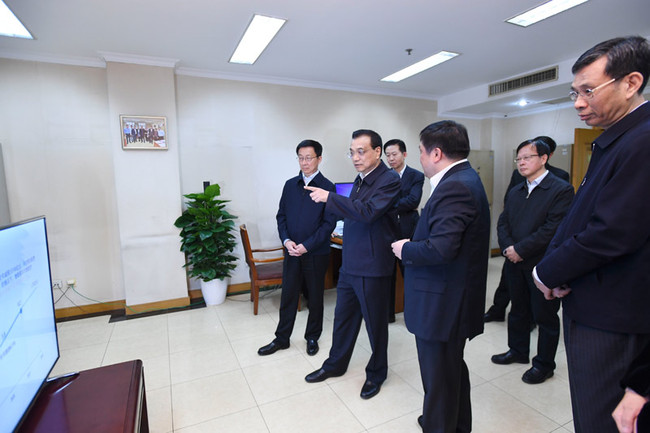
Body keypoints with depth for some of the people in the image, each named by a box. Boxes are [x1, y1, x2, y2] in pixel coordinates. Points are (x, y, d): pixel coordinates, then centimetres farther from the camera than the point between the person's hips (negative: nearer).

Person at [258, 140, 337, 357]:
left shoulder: (327, 187, -7)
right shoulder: (290, 185, 7)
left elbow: (329, 223, -10)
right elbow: (281, 216, 8)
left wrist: (306, 246, -16)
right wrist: (286, 240, -8)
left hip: (316, 253, -3)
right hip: (292, 251, 3)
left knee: (315, 298, 12)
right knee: (288, 296, 12)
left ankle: (312, 337, 32)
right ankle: (281, 338, 29)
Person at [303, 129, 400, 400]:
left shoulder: (389, 180, -15)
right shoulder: (361, 179, 11)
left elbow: (368, 212, -29)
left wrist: (329, 198, -27)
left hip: (372, 267, -8)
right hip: (349, 264, 8)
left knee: (375, 323, 12)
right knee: (343, 317, 20)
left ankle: (376, 373, 35)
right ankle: (335, 365, 41)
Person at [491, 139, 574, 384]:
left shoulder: (561, 190, -10)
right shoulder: (515, 192, 11)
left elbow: (553, 229, -19)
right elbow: (502, 223, 7)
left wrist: (520, 249, -18)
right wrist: (507, 248, -10)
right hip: (515, 264, 7)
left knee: (545, 317, 9)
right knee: (518, 310, 19)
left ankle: (544, 364, 27)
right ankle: (518, 351, 38)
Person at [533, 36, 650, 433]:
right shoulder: (615, 140, 11)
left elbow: (612, 234, -25)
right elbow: (578, 217, 10)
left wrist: (548, 272, -11)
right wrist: (556, 270, -3)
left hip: (609, 316, -9)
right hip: (589, 304, 9)